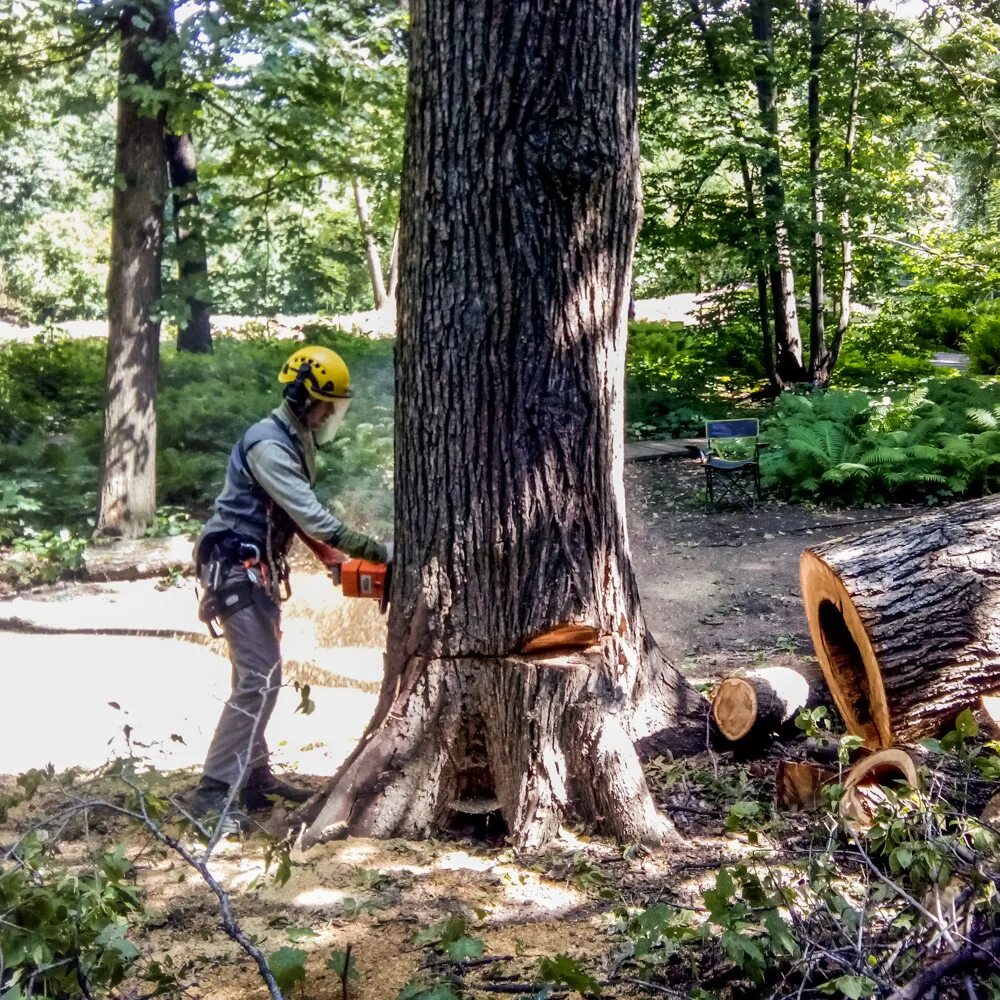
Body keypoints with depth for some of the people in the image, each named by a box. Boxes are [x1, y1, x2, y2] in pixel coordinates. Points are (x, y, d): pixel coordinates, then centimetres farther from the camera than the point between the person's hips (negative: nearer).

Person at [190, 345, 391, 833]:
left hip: (257, 569, 11)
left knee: (258, 676, 14)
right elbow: (313, 518, -25)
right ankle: (213, 793, -14)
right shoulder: (268, 445, -19)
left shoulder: (296, 441, 13)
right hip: (236, 570, -11)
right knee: (260, 680, -15)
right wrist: (378, 552, -24)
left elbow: (296, 515, 13)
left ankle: (254, 777, 22)